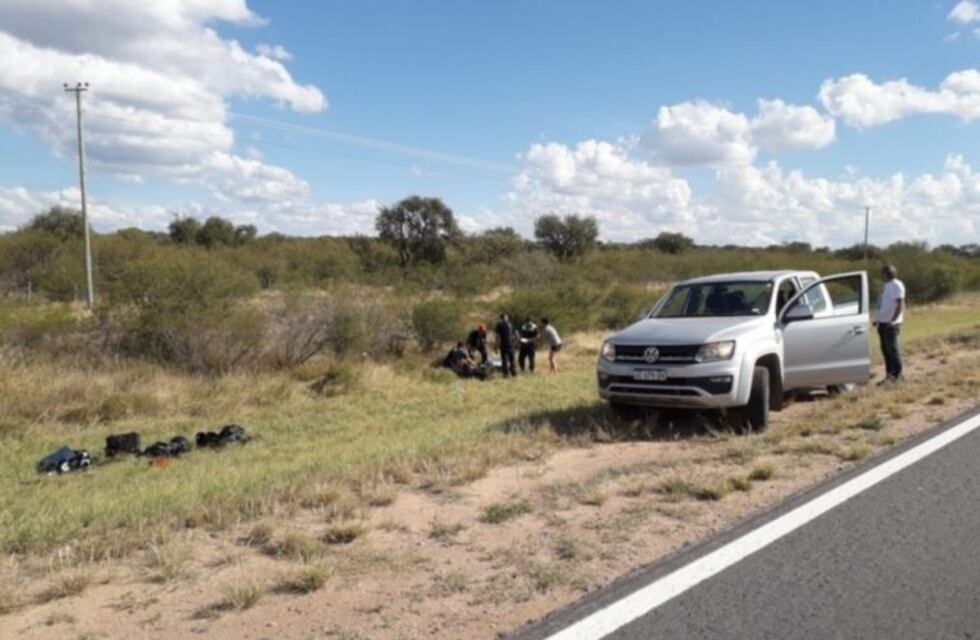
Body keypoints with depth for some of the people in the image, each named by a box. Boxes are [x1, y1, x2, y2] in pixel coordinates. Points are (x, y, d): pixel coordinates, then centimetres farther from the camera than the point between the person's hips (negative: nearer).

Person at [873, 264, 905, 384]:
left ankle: (897, 374, 2)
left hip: (891, 324, -9)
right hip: (883, 322, 9)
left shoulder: (896, 285, -11)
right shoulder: (886, 285, 16)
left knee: (892, 349, -5)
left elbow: (900, 305, -17)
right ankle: (889, 375, 16)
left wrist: (893, 320, -23)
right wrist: (878, 319, 17)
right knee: (885, 350, 10)